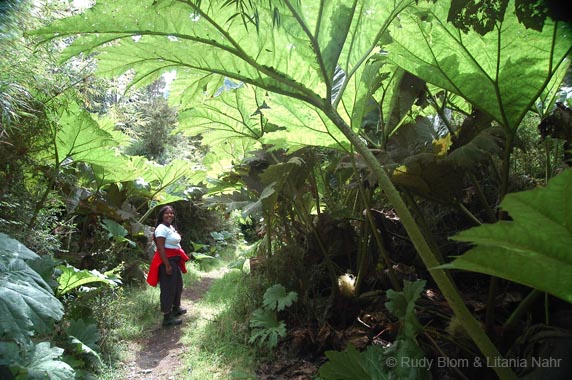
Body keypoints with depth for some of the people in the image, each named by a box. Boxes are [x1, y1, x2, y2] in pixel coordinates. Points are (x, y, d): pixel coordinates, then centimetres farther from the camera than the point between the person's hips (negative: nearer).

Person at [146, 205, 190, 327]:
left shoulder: (171, 227, 13)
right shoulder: (162, 228, -18)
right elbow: (161, 248, -22)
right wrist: (167, 265, -24)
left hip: (174, 260, 10)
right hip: (166, 261, -10)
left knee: (178, 285, 22)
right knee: (168, 288, -3)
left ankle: (176, 308, 39)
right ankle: (167, 317, 6)